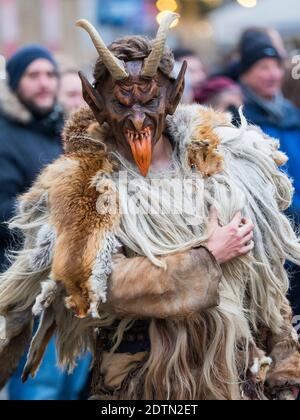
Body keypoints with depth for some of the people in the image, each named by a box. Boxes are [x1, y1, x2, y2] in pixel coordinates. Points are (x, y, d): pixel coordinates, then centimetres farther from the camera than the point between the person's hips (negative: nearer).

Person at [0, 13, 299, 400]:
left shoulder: (217, 160, 0)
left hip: (236, 377, 3)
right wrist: (208, 256, -17)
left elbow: (264, 277, 5)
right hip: (138, 385, -3)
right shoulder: (80, 184, -9)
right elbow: (96, 283, -22)